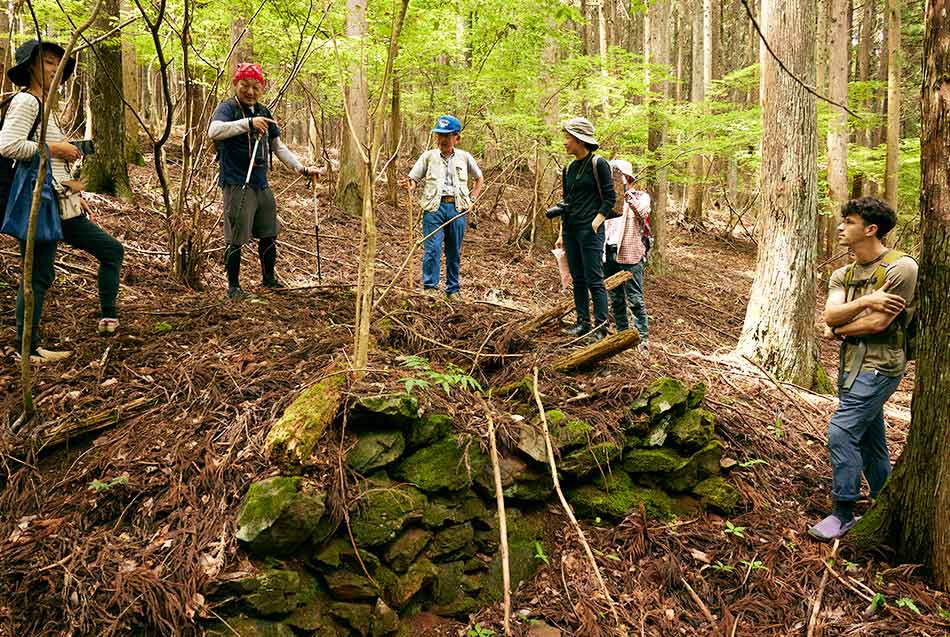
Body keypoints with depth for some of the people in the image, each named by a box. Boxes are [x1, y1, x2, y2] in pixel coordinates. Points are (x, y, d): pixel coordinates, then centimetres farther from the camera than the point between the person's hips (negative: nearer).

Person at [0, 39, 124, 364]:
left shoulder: (43, 106, 20)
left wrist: (74, 192, 13)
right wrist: (56, 148, -16)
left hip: (63, 208, 10)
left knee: (112, 250, 14)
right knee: (39, 276, -5)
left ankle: (109, 318, 20)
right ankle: (26, 349, 4)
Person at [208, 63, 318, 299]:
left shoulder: (264, 113, 15)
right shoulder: (227, 108, -7)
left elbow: (278, 146, 21)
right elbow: (214, 131, -28)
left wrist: (301, 168, 13)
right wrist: (248, 123, -36)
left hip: (261, 184, 7)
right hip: (237, 184, -7)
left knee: (269, 234, 14)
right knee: (236, 239, -3)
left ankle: (269, 278, 31)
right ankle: (233, 286, 9)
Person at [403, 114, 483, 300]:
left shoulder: (464, 157, 9)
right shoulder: (428, 156, 5)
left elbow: (478, 178, 22)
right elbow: (413, 178, 2)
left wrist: (472, 200, 11)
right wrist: (409, 187, -22)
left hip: (457, 208, 2)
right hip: (434, 208, -2)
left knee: (454, 252, 8)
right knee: (432, 248, -12)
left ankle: (453, 290, 17)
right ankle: (429, 288, -8)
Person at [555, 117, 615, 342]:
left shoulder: (598, 164, -6)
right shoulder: (569, 169, 14)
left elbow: (610, 197, -7)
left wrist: (596, 222, -17)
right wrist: (562, 234, 17)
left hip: (590, 230, -7)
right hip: (571, 230, 7)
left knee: (594, 280, -6)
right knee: (577, 279, 10)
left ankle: (601, 326, -2)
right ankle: (582, 322, 17)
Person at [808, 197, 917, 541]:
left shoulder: (901, 268, -13)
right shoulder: (842, 275, 9)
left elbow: (878, 323, -18)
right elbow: (830, 316, -8)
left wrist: (837, 331, -5)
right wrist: (866, 301, -24)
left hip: (878, 367, -8)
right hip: (852, 364, 8)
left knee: (841, 432, -14)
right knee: (869, 440, 15)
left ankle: (843, 514, -3)